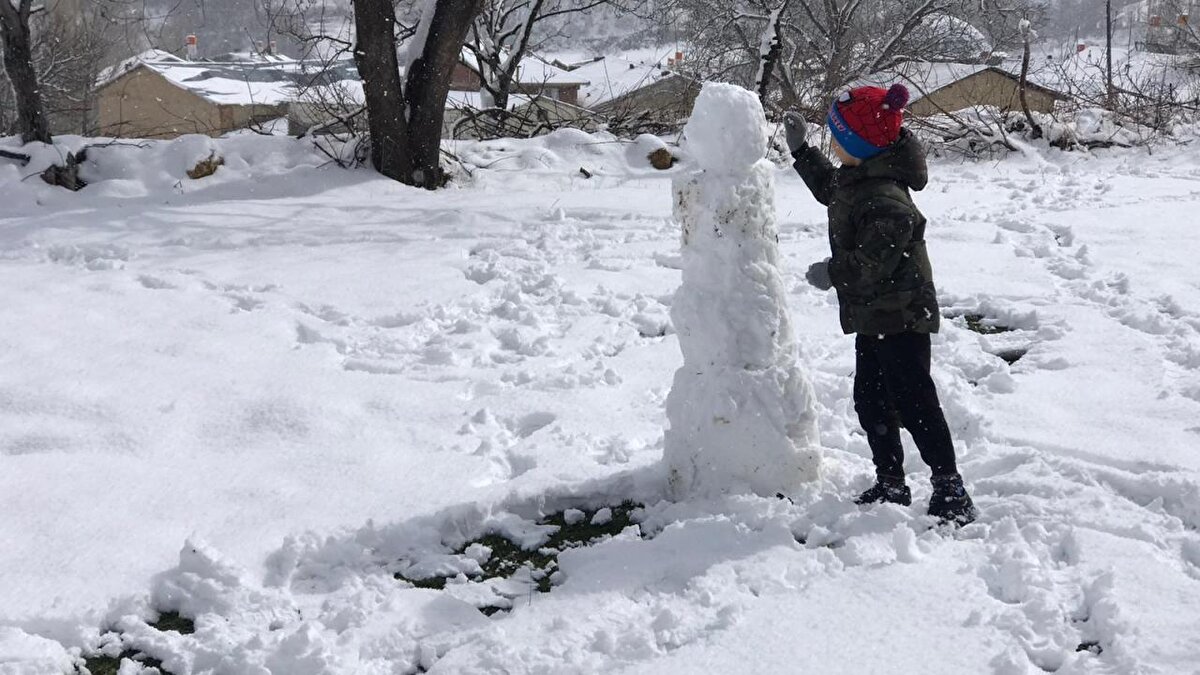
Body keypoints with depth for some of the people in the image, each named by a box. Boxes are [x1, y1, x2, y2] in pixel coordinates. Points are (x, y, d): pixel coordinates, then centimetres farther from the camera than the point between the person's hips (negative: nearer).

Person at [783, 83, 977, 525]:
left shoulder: (884, 198, -26)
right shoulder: (856, 178, 7)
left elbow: (875, 261, -29)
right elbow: (829, 188, 32)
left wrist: (833, 273, -14)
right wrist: (800, 150, 30)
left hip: (900, 317, -11)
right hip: (874, 316, 11)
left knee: (913, 401, -7)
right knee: (870, 399, 15)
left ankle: (950, 489, 0)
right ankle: (890, 483, 25)